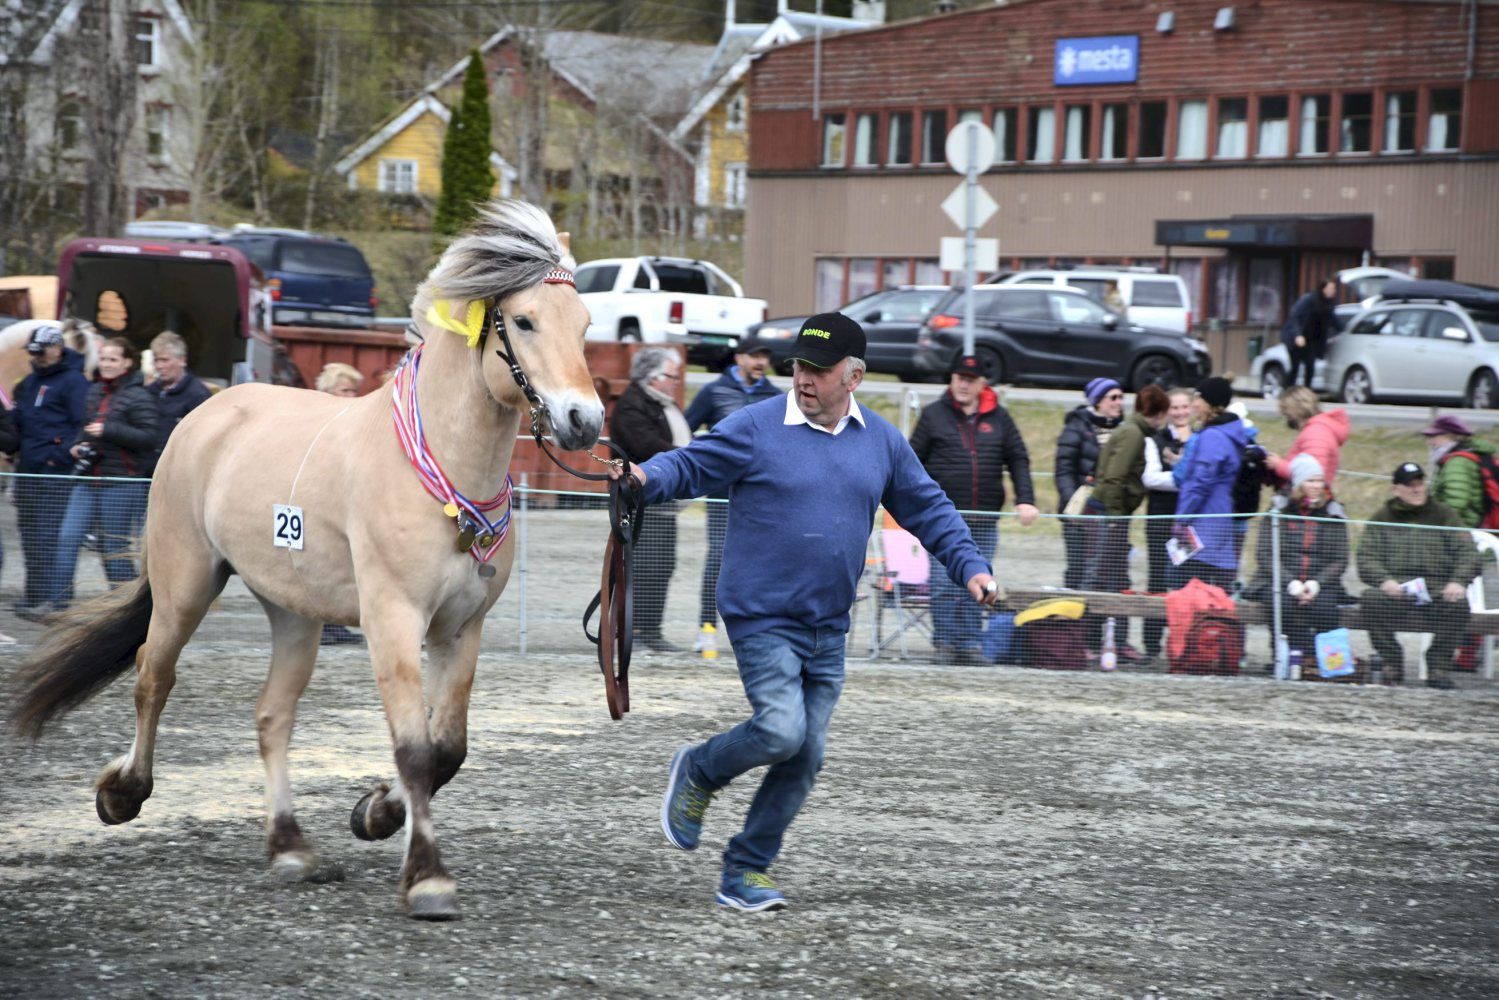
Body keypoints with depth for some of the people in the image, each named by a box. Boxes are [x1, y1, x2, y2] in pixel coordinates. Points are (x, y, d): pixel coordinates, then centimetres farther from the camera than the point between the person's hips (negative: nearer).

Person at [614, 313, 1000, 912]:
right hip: (763, 620, -5)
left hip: (828, 631, 5)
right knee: (781, 731, -20)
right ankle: (698, 773, 11)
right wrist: (645, 479, -28)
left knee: (806, 755, 2)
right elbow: (691, 465, -7)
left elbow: (928, 509, 17)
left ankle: (746, 872, 13)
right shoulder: (756, 429, -5)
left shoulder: (882, 442, 8)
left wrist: (970, 568, 7)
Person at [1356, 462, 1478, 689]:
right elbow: (1366, 558, 4)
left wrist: (1459, 581, -15)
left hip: (1437, 588, 0)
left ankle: (1439, 665, -14)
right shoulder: (1383, 519, 15)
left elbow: (1467, 552, 6)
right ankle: (1391, 661, -12)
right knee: (1370, 600, -31)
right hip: (1396, 589, 0)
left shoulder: (1444, 515, 15)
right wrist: (1384, 580, -18)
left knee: (1458, 604, -32)